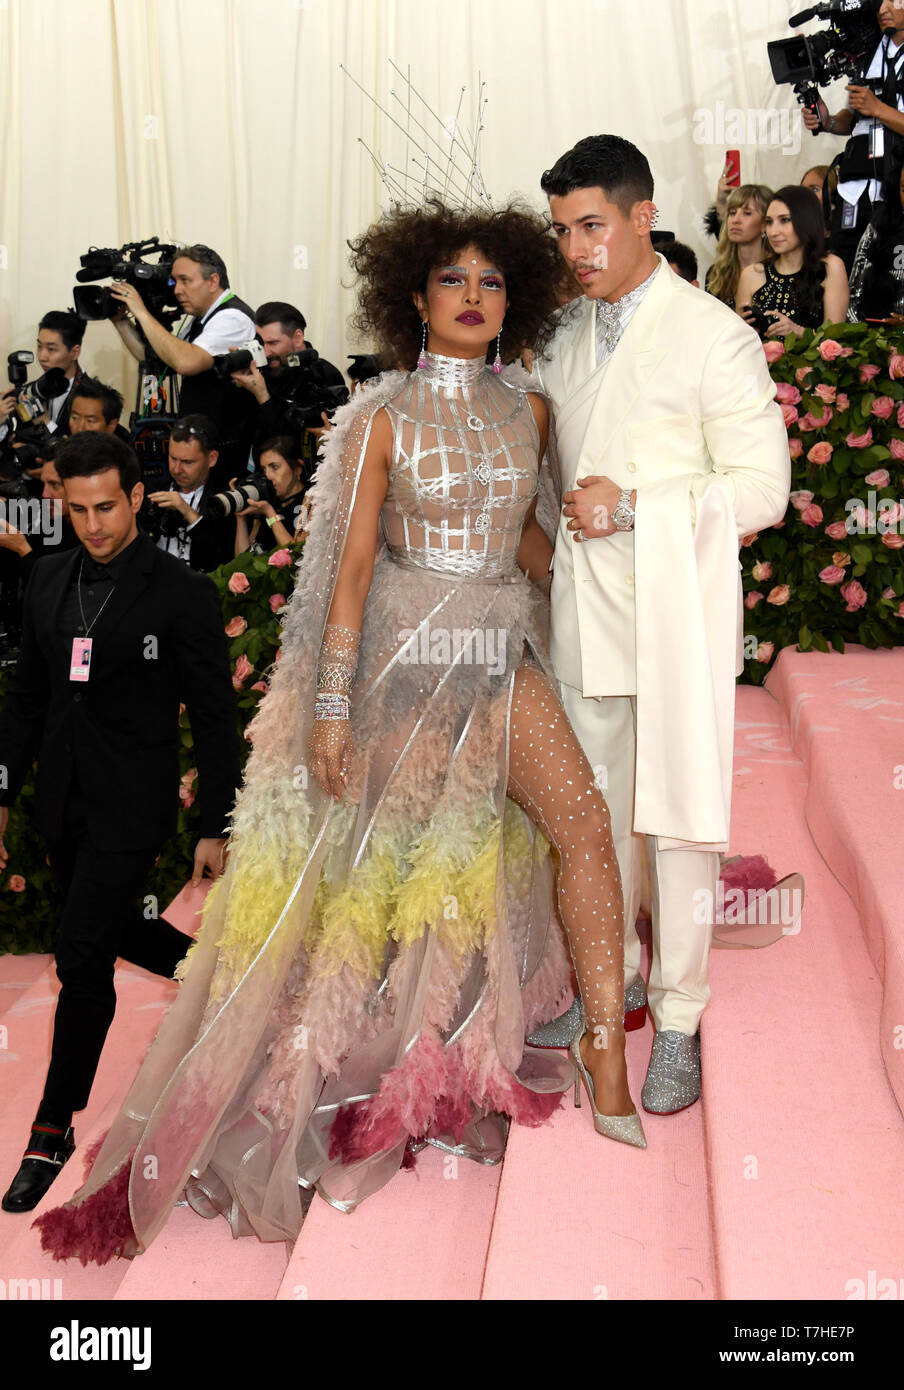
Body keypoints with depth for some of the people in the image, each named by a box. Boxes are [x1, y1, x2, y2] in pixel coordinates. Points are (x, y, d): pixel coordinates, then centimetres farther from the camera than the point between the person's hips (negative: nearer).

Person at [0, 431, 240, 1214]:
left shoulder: (183, 595, -10)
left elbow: (216, 720, -7)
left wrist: (216, 828, -7)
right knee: (112, 932, 19)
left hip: (131, 807, -6)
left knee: (83, 959, -5)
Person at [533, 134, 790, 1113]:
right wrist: (556, 537, 10)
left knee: (679, 818, 0)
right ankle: (617, 977, 31)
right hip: (584, 609, 5)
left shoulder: (713, 334, -6)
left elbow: (762, 486, -10)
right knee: (596, 808, 13)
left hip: (676, 610, -5)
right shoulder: (563, 339, 12)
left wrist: (636, 507, -17)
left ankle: (677, 1021, 13)